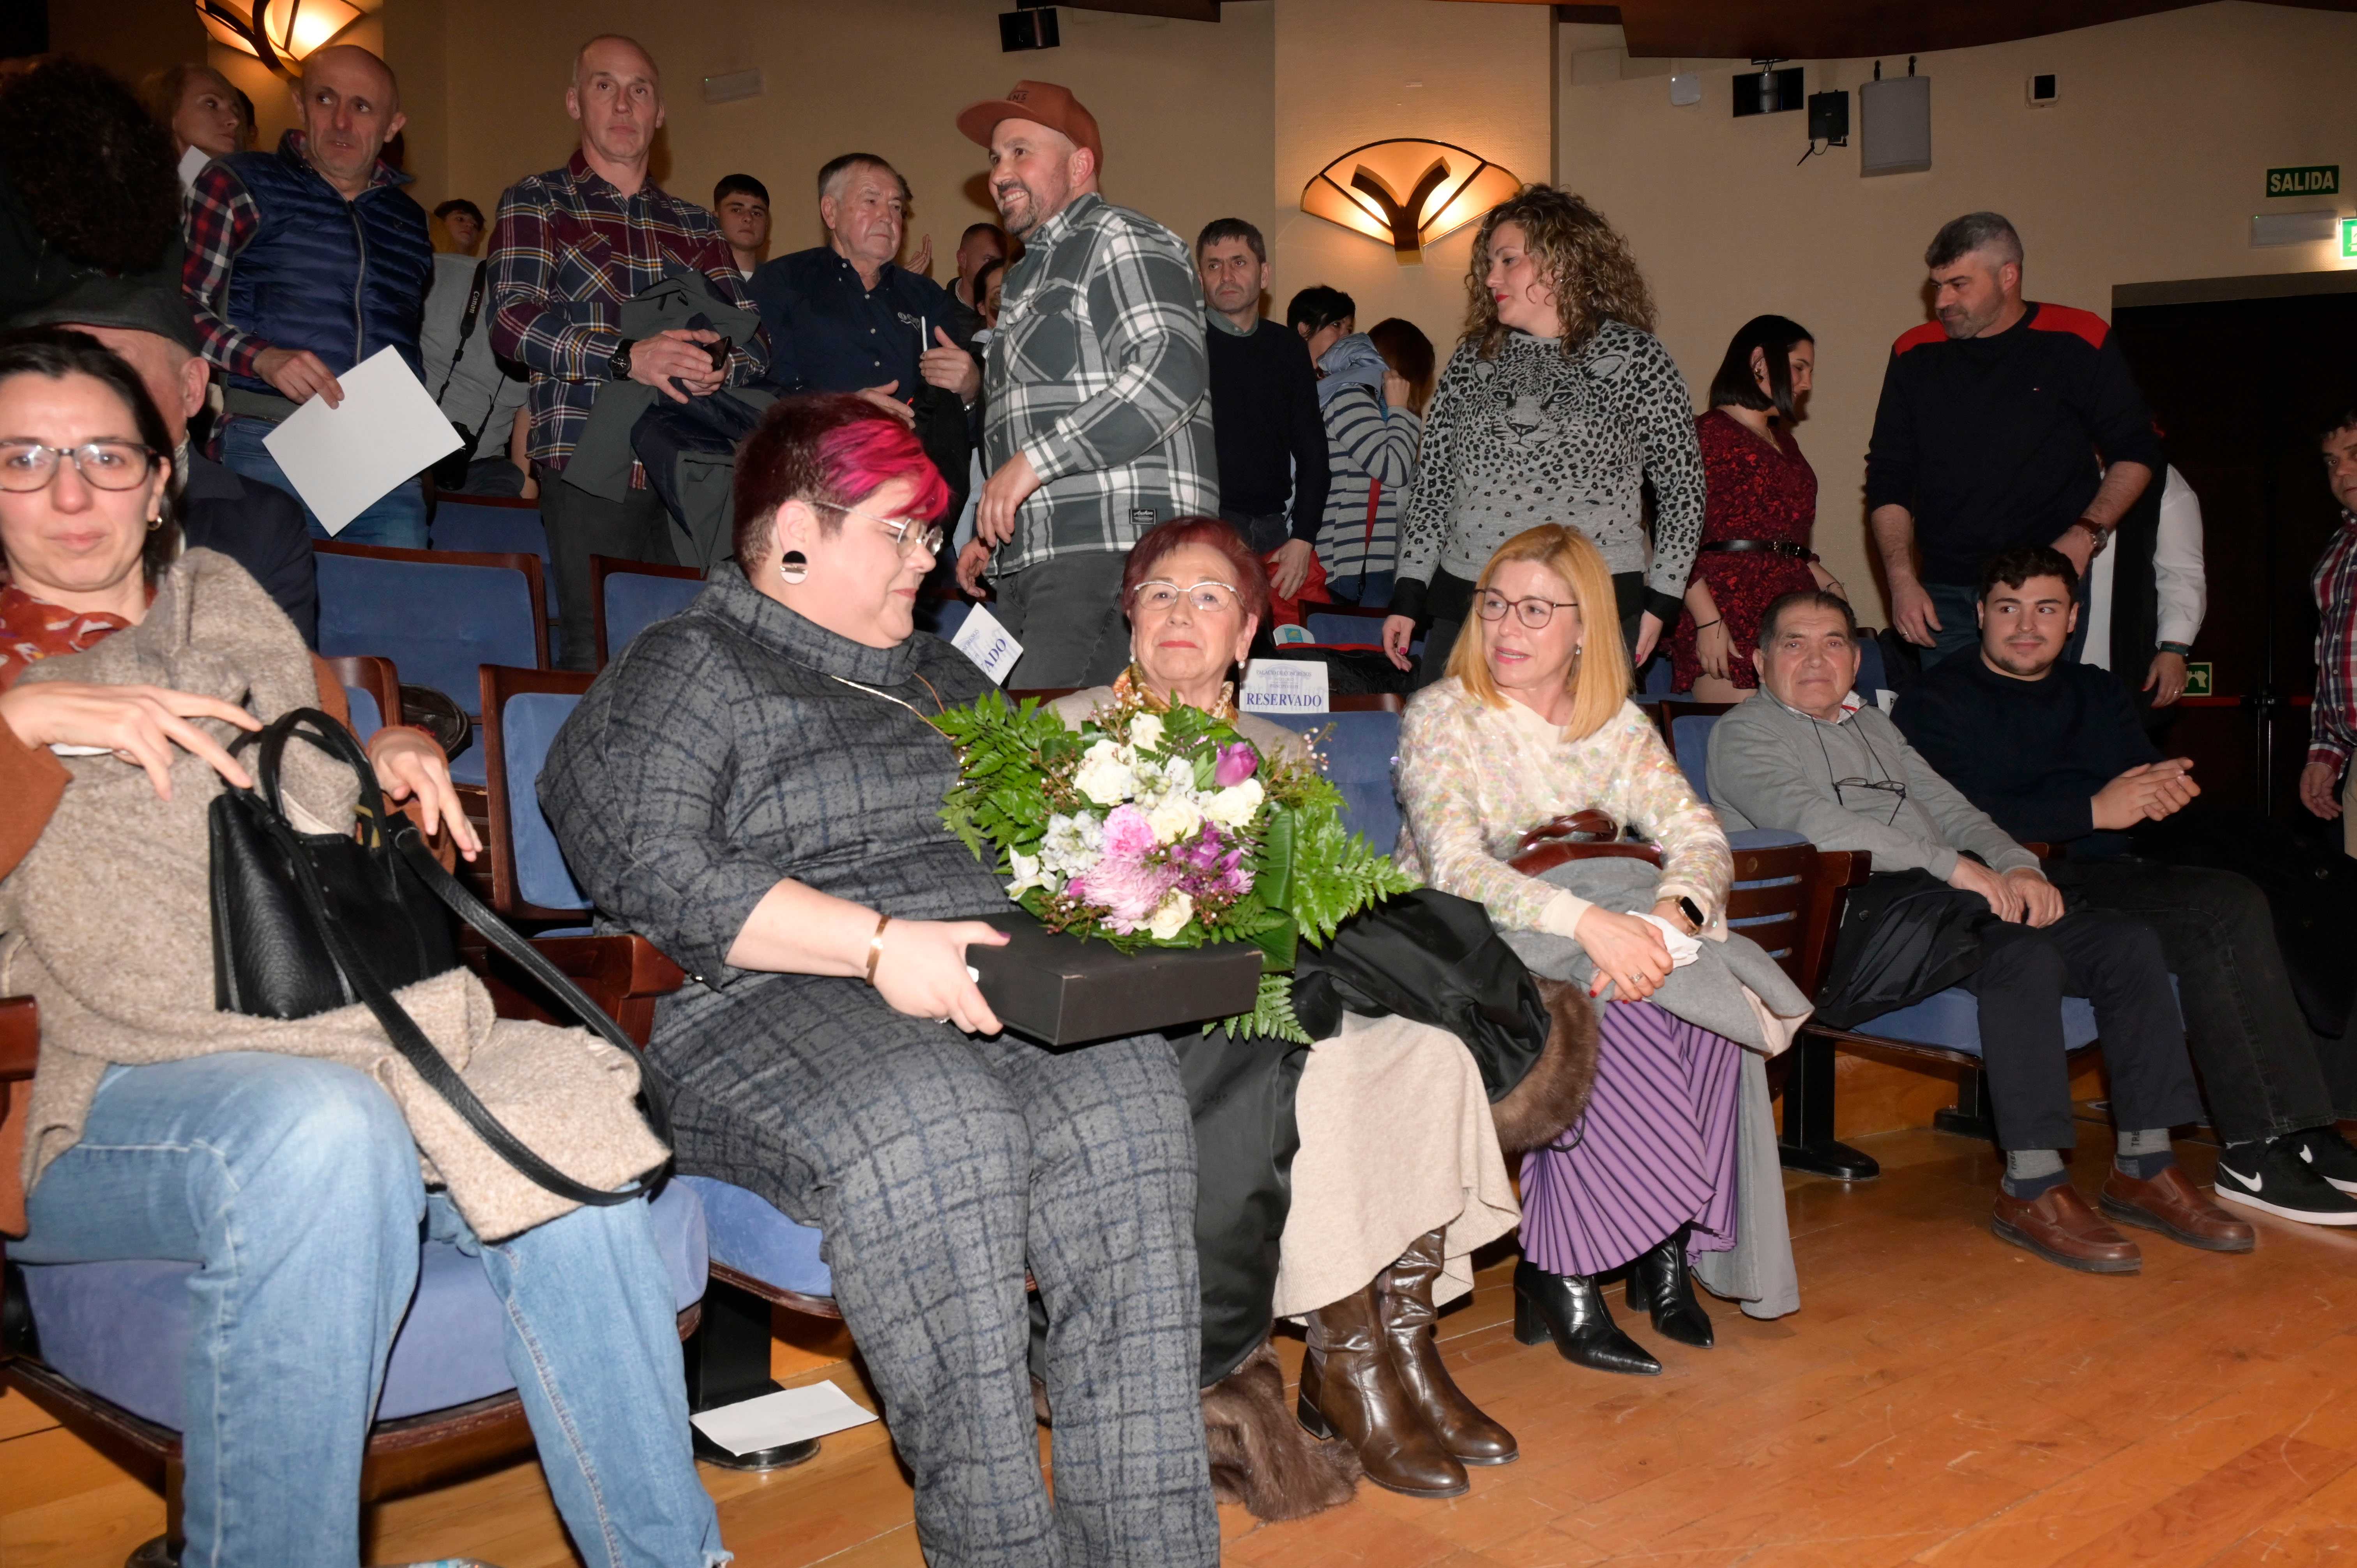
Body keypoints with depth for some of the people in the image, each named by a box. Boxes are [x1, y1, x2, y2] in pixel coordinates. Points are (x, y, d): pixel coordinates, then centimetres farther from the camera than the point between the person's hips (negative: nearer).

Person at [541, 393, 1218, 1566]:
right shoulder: (686, 669, 6)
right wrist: (877, 943, -20)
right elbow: (653, 871, -10)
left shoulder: (940, 677, 27)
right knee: (929, 1124, -37)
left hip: (989, 984, 5)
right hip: (777, 1006, -5)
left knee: (1123, 1105, -27)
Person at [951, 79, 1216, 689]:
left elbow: (1171, 372, -20)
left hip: (1117, 550, -9)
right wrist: (989, 532, 25)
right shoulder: (1030, 275, 29)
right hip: (1031, 564, 10)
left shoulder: (1119, 240, -2)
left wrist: (1033, 460, -18)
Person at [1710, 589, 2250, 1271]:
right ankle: (2032, 1189, -27)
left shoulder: (1874, 725, 30)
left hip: (1942, 903, 8)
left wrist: (2016, 865, 0)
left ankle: (2144, 1167, -5)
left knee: (2129, 942, -8)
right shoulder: (1745, 732, 5)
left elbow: (1951, 810, 23)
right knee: (2025, 958, -31)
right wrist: (1952, 865, -19)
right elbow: (1812, 820, -14)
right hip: (1856, 916, -8)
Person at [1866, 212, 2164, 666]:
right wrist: (1902, 580, -1)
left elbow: (2136, 453, 8)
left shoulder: (2077, 343, 1)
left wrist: (2087, 535, -8)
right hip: (1945, 597, 2)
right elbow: (1887, 483, 10)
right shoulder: (1915, 355, 9)